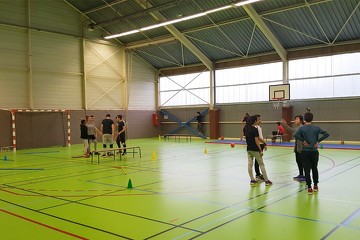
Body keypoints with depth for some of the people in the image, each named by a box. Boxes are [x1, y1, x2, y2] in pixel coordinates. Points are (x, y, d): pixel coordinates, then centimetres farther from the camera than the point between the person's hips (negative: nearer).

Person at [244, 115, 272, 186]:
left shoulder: (246, 129, 4)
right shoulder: (255, 129, -17)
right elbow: (256, 141, -18)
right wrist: (260, 150, -14)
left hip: (248, 149, 6)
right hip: (255, 149, -6)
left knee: (249, 164, 8)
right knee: (261, 164, 3)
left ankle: (252, 180, 13)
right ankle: (266, 180, 9)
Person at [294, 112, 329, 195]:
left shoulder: (302, 128, -5)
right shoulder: (316, 128, 0)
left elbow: (295, 135, -23)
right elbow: (326, 134, -7)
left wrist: (303, 141, -12)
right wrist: (318, 141, -5)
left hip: (305, 151, -2)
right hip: (314, 151, 2)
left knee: (307, 170, 3)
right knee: (314, 168, 18)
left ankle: (309, 188, 3)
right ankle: (315, 186, 27)